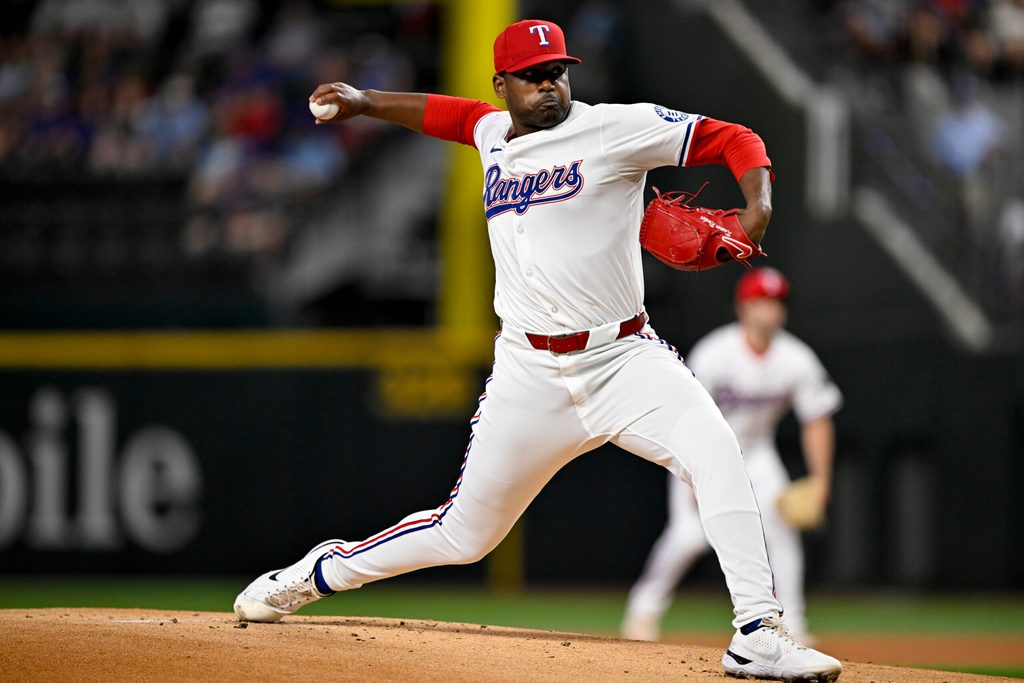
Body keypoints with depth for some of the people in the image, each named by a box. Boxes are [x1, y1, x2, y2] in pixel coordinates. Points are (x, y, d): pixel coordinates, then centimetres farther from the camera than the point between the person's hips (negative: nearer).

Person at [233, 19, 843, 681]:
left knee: (715, 451, -30)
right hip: (531, 374, 3)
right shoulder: (494, 135, 11)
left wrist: (757, 206, -26)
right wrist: (366, 102, 28)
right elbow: (448, 113, 35)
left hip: (626, 358, -3)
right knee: (464, 533, 8)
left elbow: (735, 140, -9)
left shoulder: (615, 129, -6)